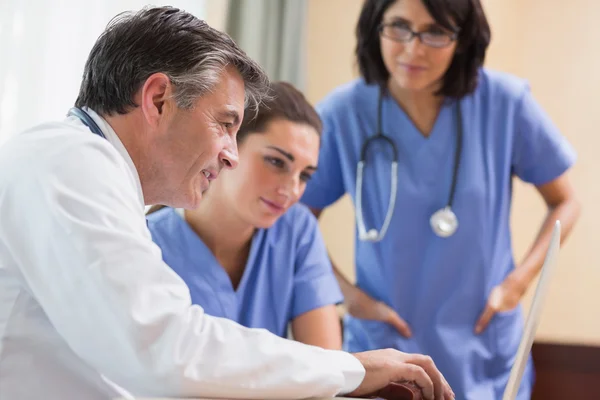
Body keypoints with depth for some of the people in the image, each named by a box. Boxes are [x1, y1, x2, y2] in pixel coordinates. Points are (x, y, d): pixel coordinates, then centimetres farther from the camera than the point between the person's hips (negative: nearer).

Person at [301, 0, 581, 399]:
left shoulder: (505, 102, -11)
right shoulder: (342, 113, -12)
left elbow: (564, 203, 2)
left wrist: (518, 282, -9)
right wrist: (349, 295, -11)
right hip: (382, 351, 0)